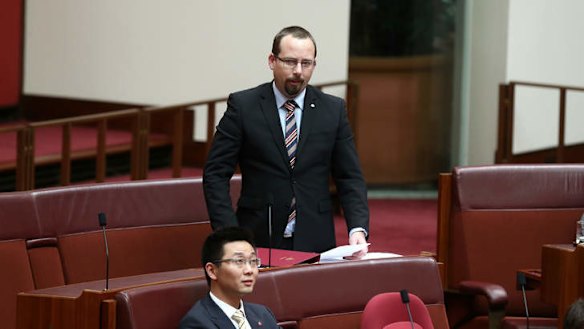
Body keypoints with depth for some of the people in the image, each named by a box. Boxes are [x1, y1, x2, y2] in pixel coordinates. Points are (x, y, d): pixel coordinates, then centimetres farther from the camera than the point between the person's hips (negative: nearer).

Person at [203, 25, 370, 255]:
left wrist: (358, 228, -10)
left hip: (314, 242, 2)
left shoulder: (333, 110, 6)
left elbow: (350, 178, 7)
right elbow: (216, 174, -2)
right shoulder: (242, 106, 0)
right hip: (258, 242, -2)